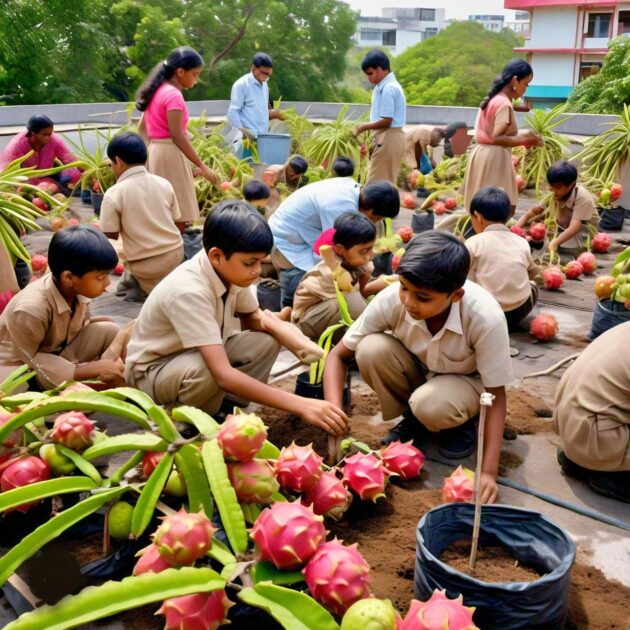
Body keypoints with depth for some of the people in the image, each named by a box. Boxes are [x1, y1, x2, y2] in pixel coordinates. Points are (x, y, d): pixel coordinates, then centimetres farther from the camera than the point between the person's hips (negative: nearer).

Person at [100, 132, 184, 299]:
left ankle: (149, 286, 5)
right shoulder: (164, 183, 1)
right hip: (176, 254, 5)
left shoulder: (114, 194, -11)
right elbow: (179, 224, 7)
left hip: (146, 267, -5)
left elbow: (111, 235, -7)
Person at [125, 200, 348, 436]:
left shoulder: (231, 270, -16)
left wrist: (304, 345, -20)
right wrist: (300, 406, -46)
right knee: (208, 371, -37)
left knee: (268, 340, -13)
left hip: (200, 356, 7)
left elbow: (255, 318, 2)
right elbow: (224, 375, -43)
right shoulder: (189, 291, -37)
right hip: (152, 371, -7)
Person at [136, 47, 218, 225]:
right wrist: (202, 166, -20)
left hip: (154, 152, 10)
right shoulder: (173, 95, -16)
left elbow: (142, 128, 16)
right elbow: (177, 137, -21)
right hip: (170, 154, -10)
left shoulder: (157, 91, 12)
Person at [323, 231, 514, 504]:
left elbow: (496, 395, -24)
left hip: (466, 381, -3)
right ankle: (411, 418, -2)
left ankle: (461, 423, 0)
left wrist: (488, 471, -32)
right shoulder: (391, 300, -30)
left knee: (430, 404, -37)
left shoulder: (486, 317, -35)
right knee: (371, 349, -29)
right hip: (418, 371, 3)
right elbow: (338, 355, -18)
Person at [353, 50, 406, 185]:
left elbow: (386, 121, -19)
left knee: (375, 183, -7)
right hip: (388, 138, 10)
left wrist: (364, 127, -9)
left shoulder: (388, 88, -16)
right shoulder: (384, 86, 15)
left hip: (388, 138, -10)